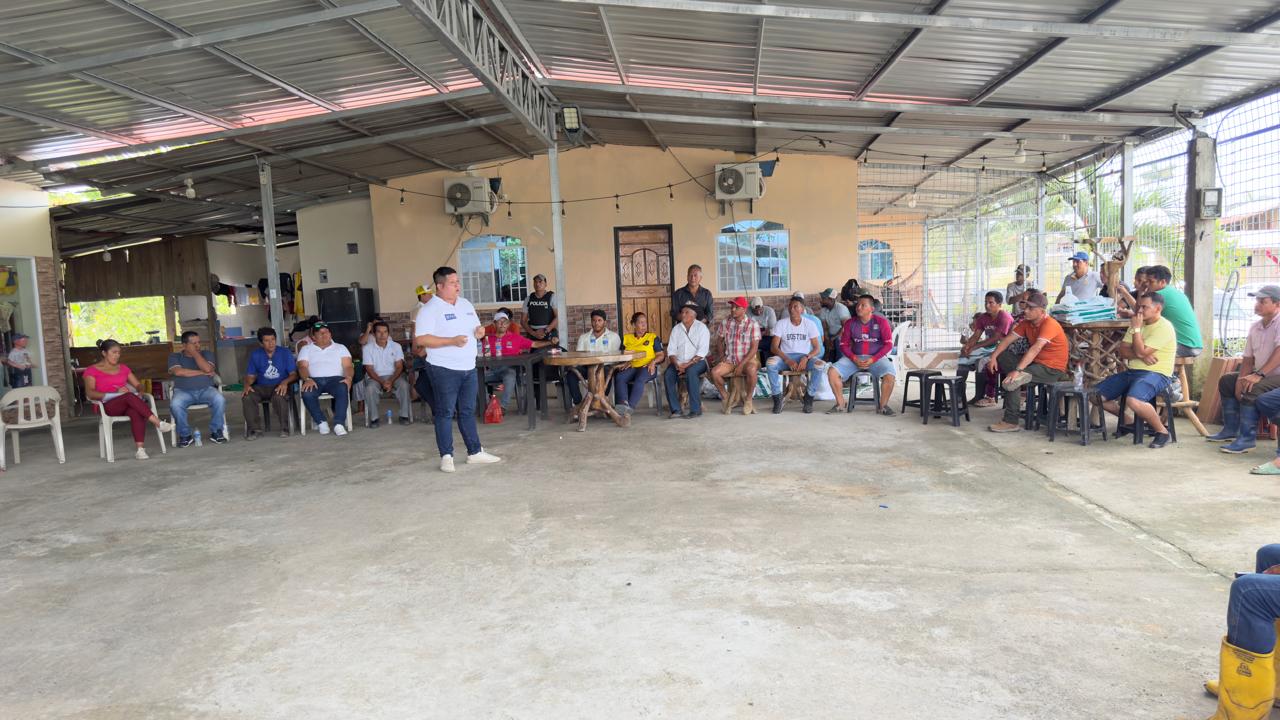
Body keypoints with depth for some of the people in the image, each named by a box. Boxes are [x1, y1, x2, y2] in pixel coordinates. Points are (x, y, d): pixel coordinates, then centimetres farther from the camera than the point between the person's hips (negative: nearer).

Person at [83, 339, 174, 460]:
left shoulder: (123, 368, 22)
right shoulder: (92, 371, 8)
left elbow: (138, 385, 19)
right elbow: (90, 393, -5)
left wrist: (132, 390, -5)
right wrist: (115, 394, -18)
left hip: (128, 404, 3)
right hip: (108, 406, -3)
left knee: (136, 411, -36)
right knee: (129, 396, -37)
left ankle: (140, 449, -49)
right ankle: (159, 423, -44)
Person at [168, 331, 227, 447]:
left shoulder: (206, 354, 12)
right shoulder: (174, 356, 9)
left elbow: (207, 369, -10)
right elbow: (178, 372, -12)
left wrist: (195, 353, -4)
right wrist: (203, 373, -9)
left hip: (206, 389, 1)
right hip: (183, 391, -1)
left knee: (220, 399, -31)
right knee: (175, 404, -34)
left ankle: (216, 431, -14)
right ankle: (185, 435, -14)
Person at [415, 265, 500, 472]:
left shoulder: (466, 304, 13)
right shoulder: (430, 309, -10)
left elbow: (476, 328, 23)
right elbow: (421, 339, -18)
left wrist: (479, 332, -2)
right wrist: (452, 341, -24)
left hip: (469, 368, 7)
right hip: (444, 370, -7)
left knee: (468, 411, 13)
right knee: (445, 413, -1)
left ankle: (475, 452, 20)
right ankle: (446, 456, 6)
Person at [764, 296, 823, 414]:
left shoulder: (809, 324, 0)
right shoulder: (781, 324, -1)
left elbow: (817, 348, -3)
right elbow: (774, 347, -6)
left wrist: (806, 358, -24)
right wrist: (788, 360, -22)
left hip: (804, 356, 0)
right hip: (785, 356, 0)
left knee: (820, 365, -32)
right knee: (770, 363, -33)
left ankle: (809, 398, -12)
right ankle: (777, 398, -16)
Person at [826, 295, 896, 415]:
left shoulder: (881, 321, -3)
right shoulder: (850, 323, 3)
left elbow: (888, 344, -5)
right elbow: (844, 345, 5)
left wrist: (873, 359, -16)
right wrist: (854, 358, -13)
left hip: (876, 357, -2)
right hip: (854, 357, 2)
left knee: (889, 375, -32)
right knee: (832, 371, -21)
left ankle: (883, 406, -10)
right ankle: (840, 404, -5)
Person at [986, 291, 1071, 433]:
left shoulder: (1049, 324, -21)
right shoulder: (1027, 322, 4)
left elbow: (1035, 349, -33)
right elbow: (1008, 339, 3)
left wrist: (1018, 370, -41)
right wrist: (993, 357, -12)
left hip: (1052, 369, -9)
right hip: (1034, 362, 9)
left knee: (1013, 379, -27)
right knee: (1001, 356, 1)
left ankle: (1011, 422, -19)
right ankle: (1016, 395, -1)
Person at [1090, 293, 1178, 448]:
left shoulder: (1164, 327, -12)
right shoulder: (1139, 323, 14)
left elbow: (1141, 352, -21)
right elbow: (1122, 351, 5)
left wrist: (1136, 329, -12)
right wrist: (1142, 356, -14)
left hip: (1155, 374, -9)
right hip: (1131, 371, 9)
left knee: (1133, 400, -37)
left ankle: (1162, 431, -13)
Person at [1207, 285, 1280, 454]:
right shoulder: (1255, 327, 10)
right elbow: (1248, 358, 11)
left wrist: (1259, 374, -33)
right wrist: (1242, 379, -4)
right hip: (1263, 375, 10)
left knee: (1252, 389, -31)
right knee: (1226, 380, 11)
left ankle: (1247, 438, -24)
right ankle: (1230, 429, 15)